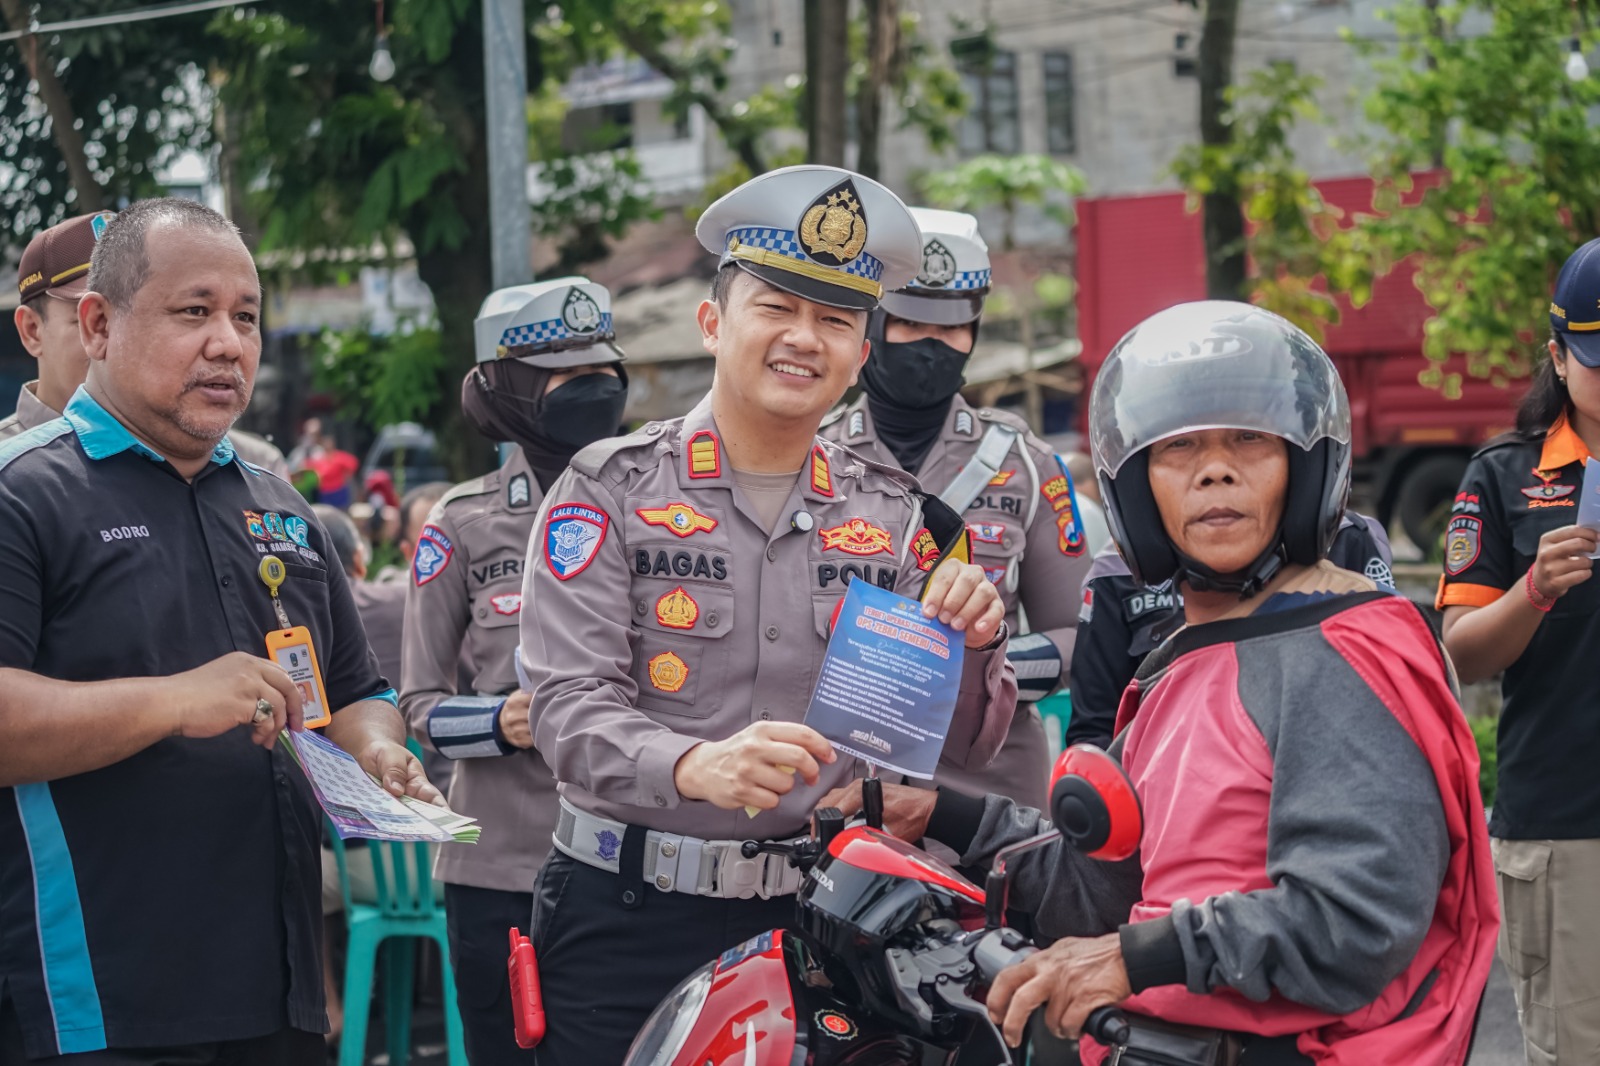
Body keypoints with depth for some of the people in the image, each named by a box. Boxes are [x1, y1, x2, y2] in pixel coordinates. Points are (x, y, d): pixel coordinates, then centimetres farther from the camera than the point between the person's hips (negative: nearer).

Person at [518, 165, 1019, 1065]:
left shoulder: (897, 515, 10)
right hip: (632, 923, -3)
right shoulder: (612, 488, -1)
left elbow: (963, 748, 9)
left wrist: (971, 645, -12)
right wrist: (694, 767, -33)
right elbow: (569, 706, -13)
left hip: (824, 921, 3)